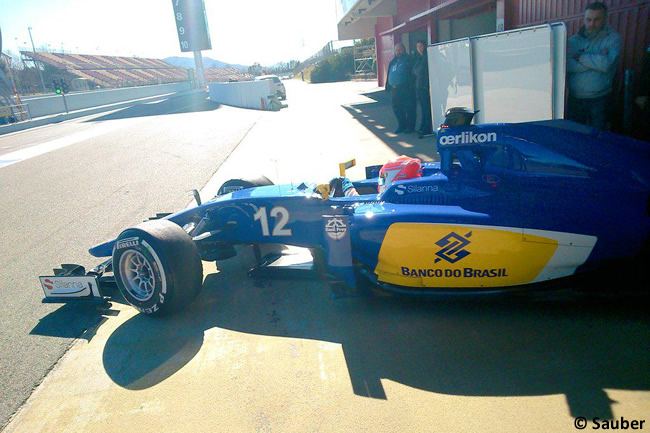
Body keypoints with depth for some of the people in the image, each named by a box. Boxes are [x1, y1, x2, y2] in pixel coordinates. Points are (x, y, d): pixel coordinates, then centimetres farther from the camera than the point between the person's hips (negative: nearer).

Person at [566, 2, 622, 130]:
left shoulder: (613, 38, -1)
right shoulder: (574, 40, 5)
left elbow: (607, 64, -17)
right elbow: (567, 65, -10)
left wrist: (580, 57, -9)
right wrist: (596, 59, -16)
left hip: (599, 99, -2)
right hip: (574, 98, 3)